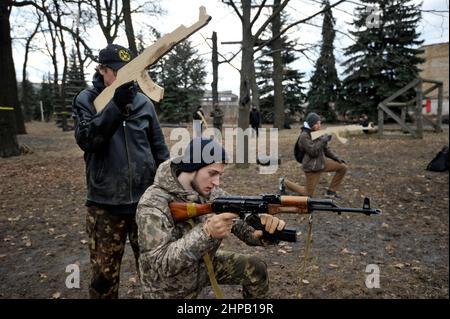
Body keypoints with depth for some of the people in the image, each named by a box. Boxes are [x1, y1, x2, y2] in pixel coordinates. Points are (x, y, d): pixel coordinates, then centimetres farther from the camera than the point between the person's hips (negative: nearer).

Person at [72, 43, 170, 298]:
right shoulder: (86, 100, 1)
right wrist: (116, 105, -24)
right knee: (104, 275, 9)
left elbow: (159, 148, 9)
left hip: (146, 199, 2)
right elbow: (86, 140, -16)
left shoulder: (144, 102, 5)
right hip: (105, 204, -1)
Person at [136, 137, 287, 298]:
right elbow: (160, 263, -34)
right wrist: (205, 233, -45)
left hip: (205, 265, 5)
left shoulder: (213, 194, -11)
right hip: (169, 289, -5)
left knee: (255, 268, -2)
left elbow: (243, 226, -11)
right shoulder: (153, 204, -28)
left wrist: (266, 227, -34)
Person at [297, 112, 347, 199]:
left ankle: (331, 191, 11)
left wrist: (336, 158, 9)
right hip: (311, 167, -7)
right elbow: (313, 151, -25)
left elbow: (326, 149, 16)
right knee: (309, 195, -1)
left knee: (343, 167, 3)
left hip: (322, 162, 7)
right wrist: (323, 140, -23)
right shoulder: (304, 136, -17)